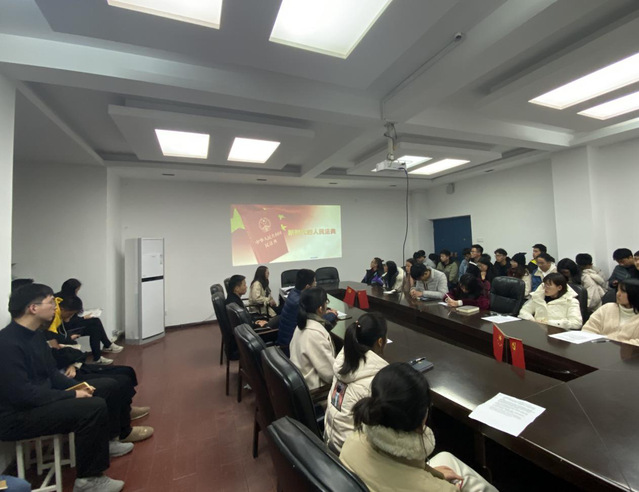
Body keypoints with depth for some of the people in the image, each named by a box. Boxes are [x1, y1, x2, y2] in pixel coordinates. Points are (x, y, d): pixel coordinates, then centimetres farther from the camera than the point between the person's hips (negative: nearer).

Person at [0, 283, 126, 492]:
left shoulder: (35, 334, 5)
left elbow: (51, 374, 10)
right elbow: (21, 395, -28)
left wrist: (78, 386, -5)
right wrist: (72, 395, -21)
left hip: (38, 398, 10)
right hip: (17, 416, -10)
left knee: (107, 386, 10)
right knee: (94, 407, -29)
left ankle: (101, 442, 29)